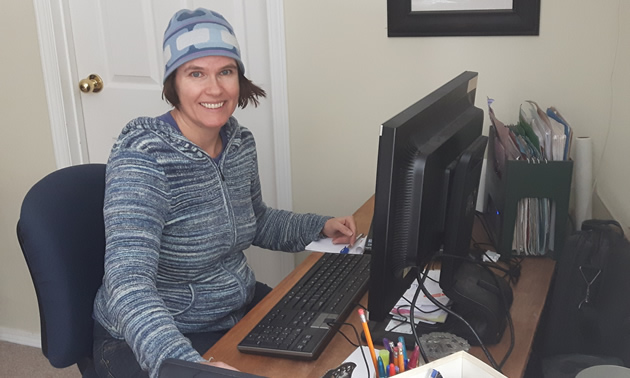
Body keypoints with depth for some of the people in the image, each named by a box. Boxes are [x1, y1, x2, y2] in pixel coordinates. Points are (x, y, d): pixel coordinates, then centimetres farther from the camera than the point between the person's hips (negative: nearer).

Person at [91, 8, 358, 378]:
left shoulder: (240, 142, -2)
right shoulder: (142, 157, -24)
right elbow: (129, 282, -36)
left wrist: (321, 226, 4)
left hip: (241, 308, 7)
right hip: (151, 340, -6)